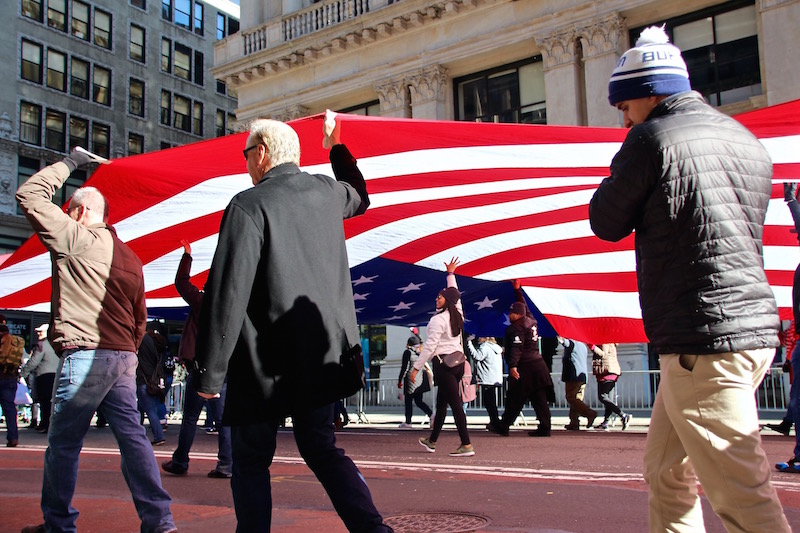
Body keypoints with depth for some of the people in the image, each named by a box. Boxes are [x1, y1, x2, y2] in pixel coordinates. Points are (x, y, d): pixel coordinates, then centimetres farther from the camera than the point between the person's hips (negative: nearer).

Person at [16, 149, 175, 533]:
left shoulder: (76, 238, -4)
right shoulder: (129, 258, 18)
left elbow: (29, 196, -1)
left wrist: (68, 163, 8)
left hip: (85, 356, -7)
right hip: (123, 358, 7)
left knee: (63, 443, 5)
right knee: (132, 437, 5)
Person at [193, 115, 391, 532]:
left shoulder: (248, 205, -14)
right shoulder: (326, 192, 5)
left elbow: (227, 294, -19)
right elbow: (360, 197, 32)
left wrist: (211, 370, -14)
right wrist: (336, 146, 45)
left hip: (265, 364, -6)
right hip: (321, 356, 6)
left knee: (251, 461, 9)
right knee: (320, 448, 16)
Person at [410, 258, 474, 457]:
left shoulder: (438, 320, -12)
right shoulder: (457, 314, 9)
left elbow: (429, 346, -15)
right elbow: (454, 294, 28)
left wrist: (416, 367, -11)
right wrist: (450, 274, 39)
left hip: (444, 363, -8)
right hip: (458, 361, 8)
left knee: (455, 404, -9)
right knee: (441, 403, 17)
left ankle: (466, 445, -9)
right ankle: (432, 441, 28)